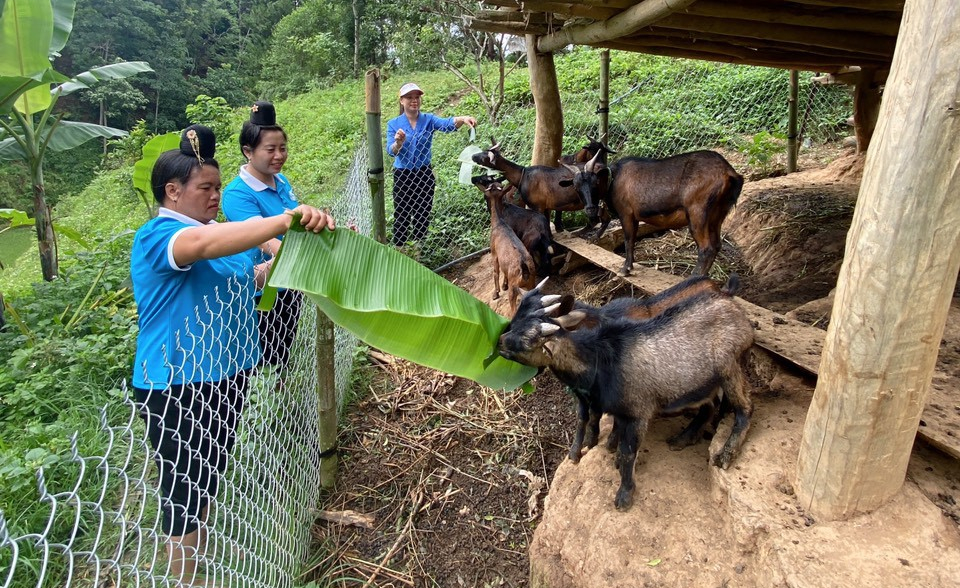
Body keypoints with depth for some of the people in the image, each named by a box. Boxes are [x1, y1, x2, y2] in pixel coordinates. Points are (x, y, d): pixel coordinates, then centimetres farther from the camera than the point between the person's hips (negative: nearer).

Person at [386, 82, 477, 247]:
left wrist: (462, 119, -44)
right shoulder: (393, 124, -3)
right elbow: (391, 151, -13)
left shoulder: (428, 119, -2)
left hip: (425, 174, 2)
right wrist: (398, 143, -36)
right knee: (402, 216, 4)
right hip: (402, 176, -1)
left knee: (423, 215, 11)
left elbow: (447, 124, -23)